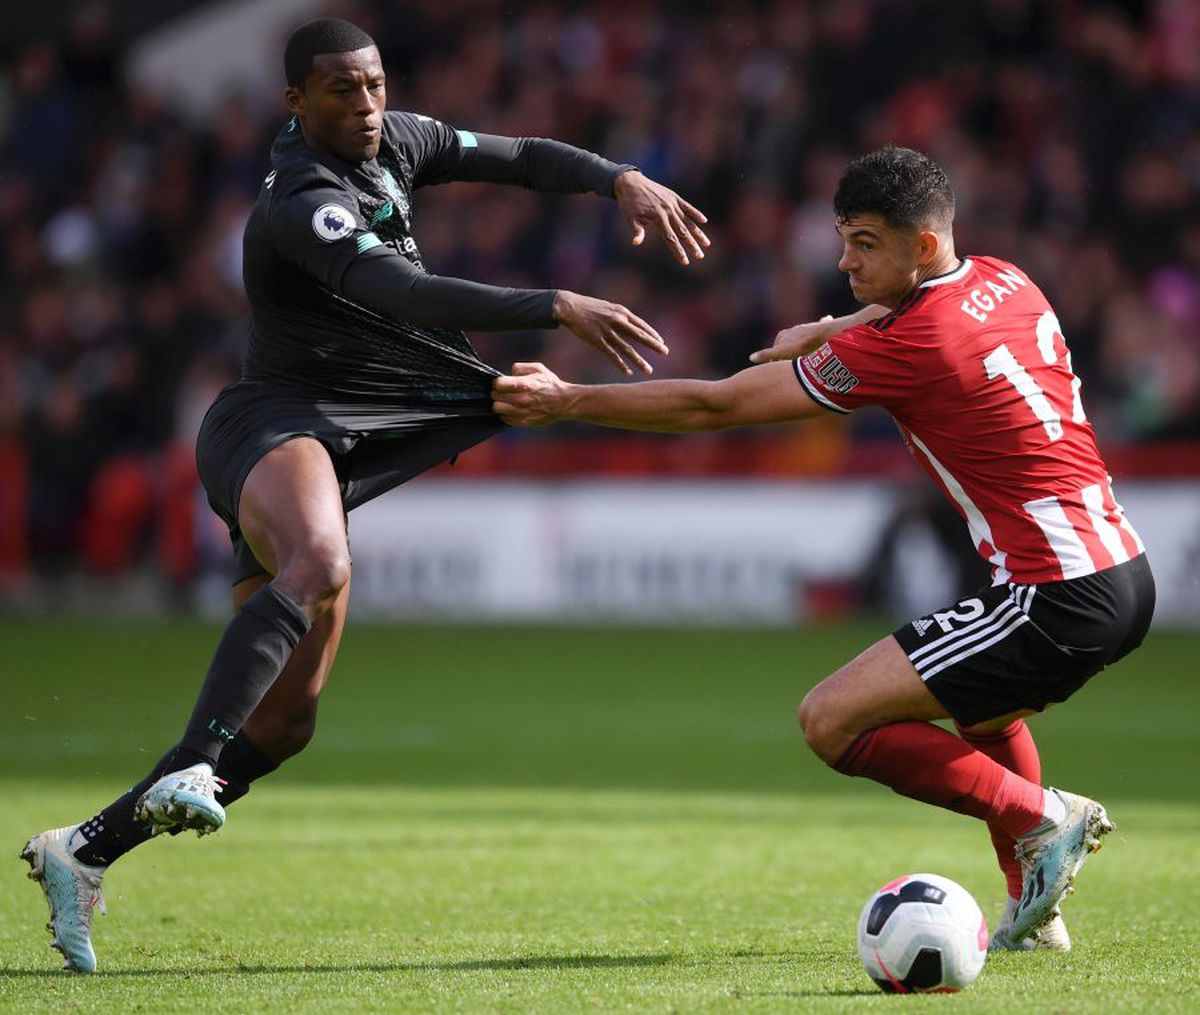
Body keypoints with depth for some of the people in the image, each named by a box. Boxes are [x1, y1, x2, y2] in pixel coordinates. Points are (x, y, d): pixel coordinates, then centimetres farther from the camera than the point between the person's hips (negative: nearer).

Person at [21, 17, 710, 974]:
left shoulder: (393, 143, 9)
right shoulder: (304, 204, -20)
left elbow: (520, 157, 18)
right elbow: (405, 294, -34)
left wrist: (622, 179, 0)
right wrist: (558, 308, -41)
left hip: (331, 439, 9)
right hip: (272, 427, -9)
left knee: (288, 716, 7)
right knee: (319, 564, -43)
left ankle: (83, 851, 14)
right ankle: (191, 770, -55)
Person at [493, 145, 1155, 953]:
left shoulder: (908, 343, -14)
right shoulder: (1005, 283, 9)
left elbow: (714, 407, -9)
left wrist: (567, 401, -2)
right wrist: (832, 330, 12)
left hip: (1059, 599, -10)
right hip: (1128, 574, 10)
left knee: (833, 721, -10)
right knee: (981, 706, 37)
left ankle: (1044, 818, -7)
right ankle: (1034, 910, 29)